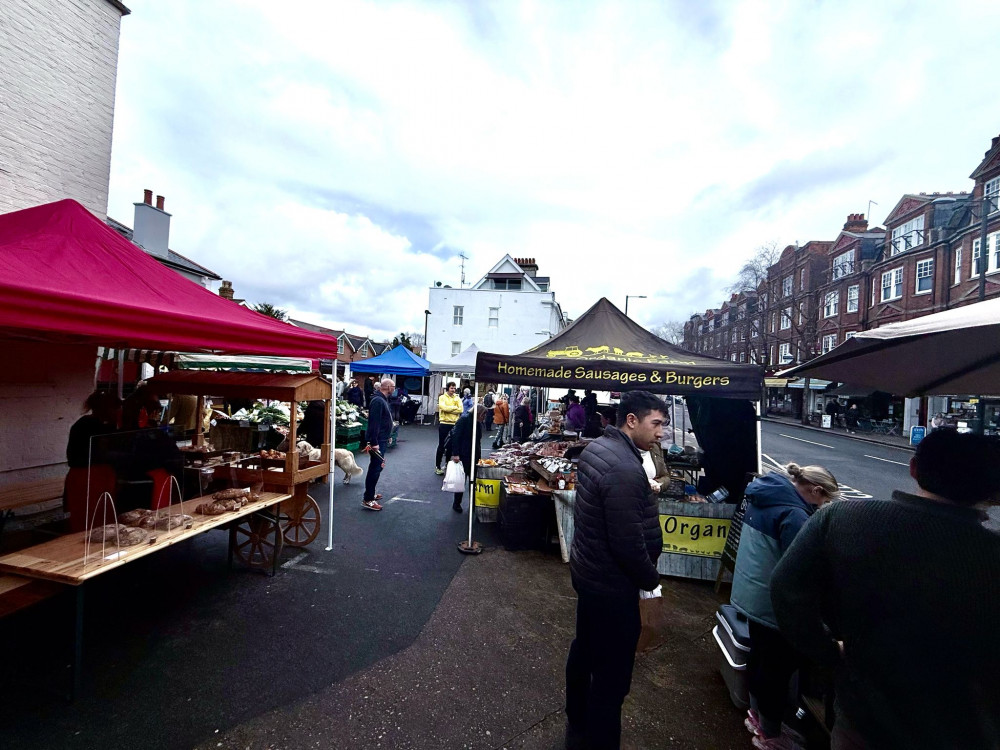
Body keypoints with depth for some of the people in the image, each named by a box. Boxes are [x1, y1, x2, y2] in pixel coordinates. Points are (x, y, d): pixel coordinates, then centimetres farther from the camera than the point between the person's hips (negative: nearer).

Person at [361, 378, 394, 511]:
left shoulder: (383, 399, 13)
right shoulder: (378, 401, -19)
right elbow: (374, 423, -25)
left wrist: (387, 437, 22)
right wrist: (374, 443, -27)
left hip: (382, 440, 11)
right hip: (377, 441, -11)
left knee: (376, 467, 18)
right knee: (375, 469, -6)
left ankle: (371, 493, 30)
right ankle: (368, 499, 0)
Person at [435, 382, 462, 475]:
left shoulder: (457, 398, 8)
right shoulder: (442, 397, -1)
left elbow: (460, 410, -7)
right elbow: (443, 407, -19)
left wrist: (448, 409, -14)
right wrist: (455, 407, -9)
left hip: (455, 424, 4)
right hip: (444, 424, -4)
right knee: (441, 446, 2)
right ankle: (437, 467, 10)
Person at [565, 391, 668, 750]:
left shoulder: (595, 448, 0)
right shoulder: (625, 469, -30)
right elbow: (628, 542, -27)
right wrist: (651, 578, -10)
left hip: (587, 571, 10)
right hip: (612, 585, -10)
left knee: (584, 649, 26)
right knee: (612, 674, 9)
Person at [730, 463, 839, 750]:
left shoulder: (764, 496, 3)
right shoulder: (793, 514, -26)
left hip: (751, 595, 9)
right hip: (773, 603, -9)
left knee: (759, 655, 25)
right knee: (778, 667, 11)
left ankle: (756, 715, 43)